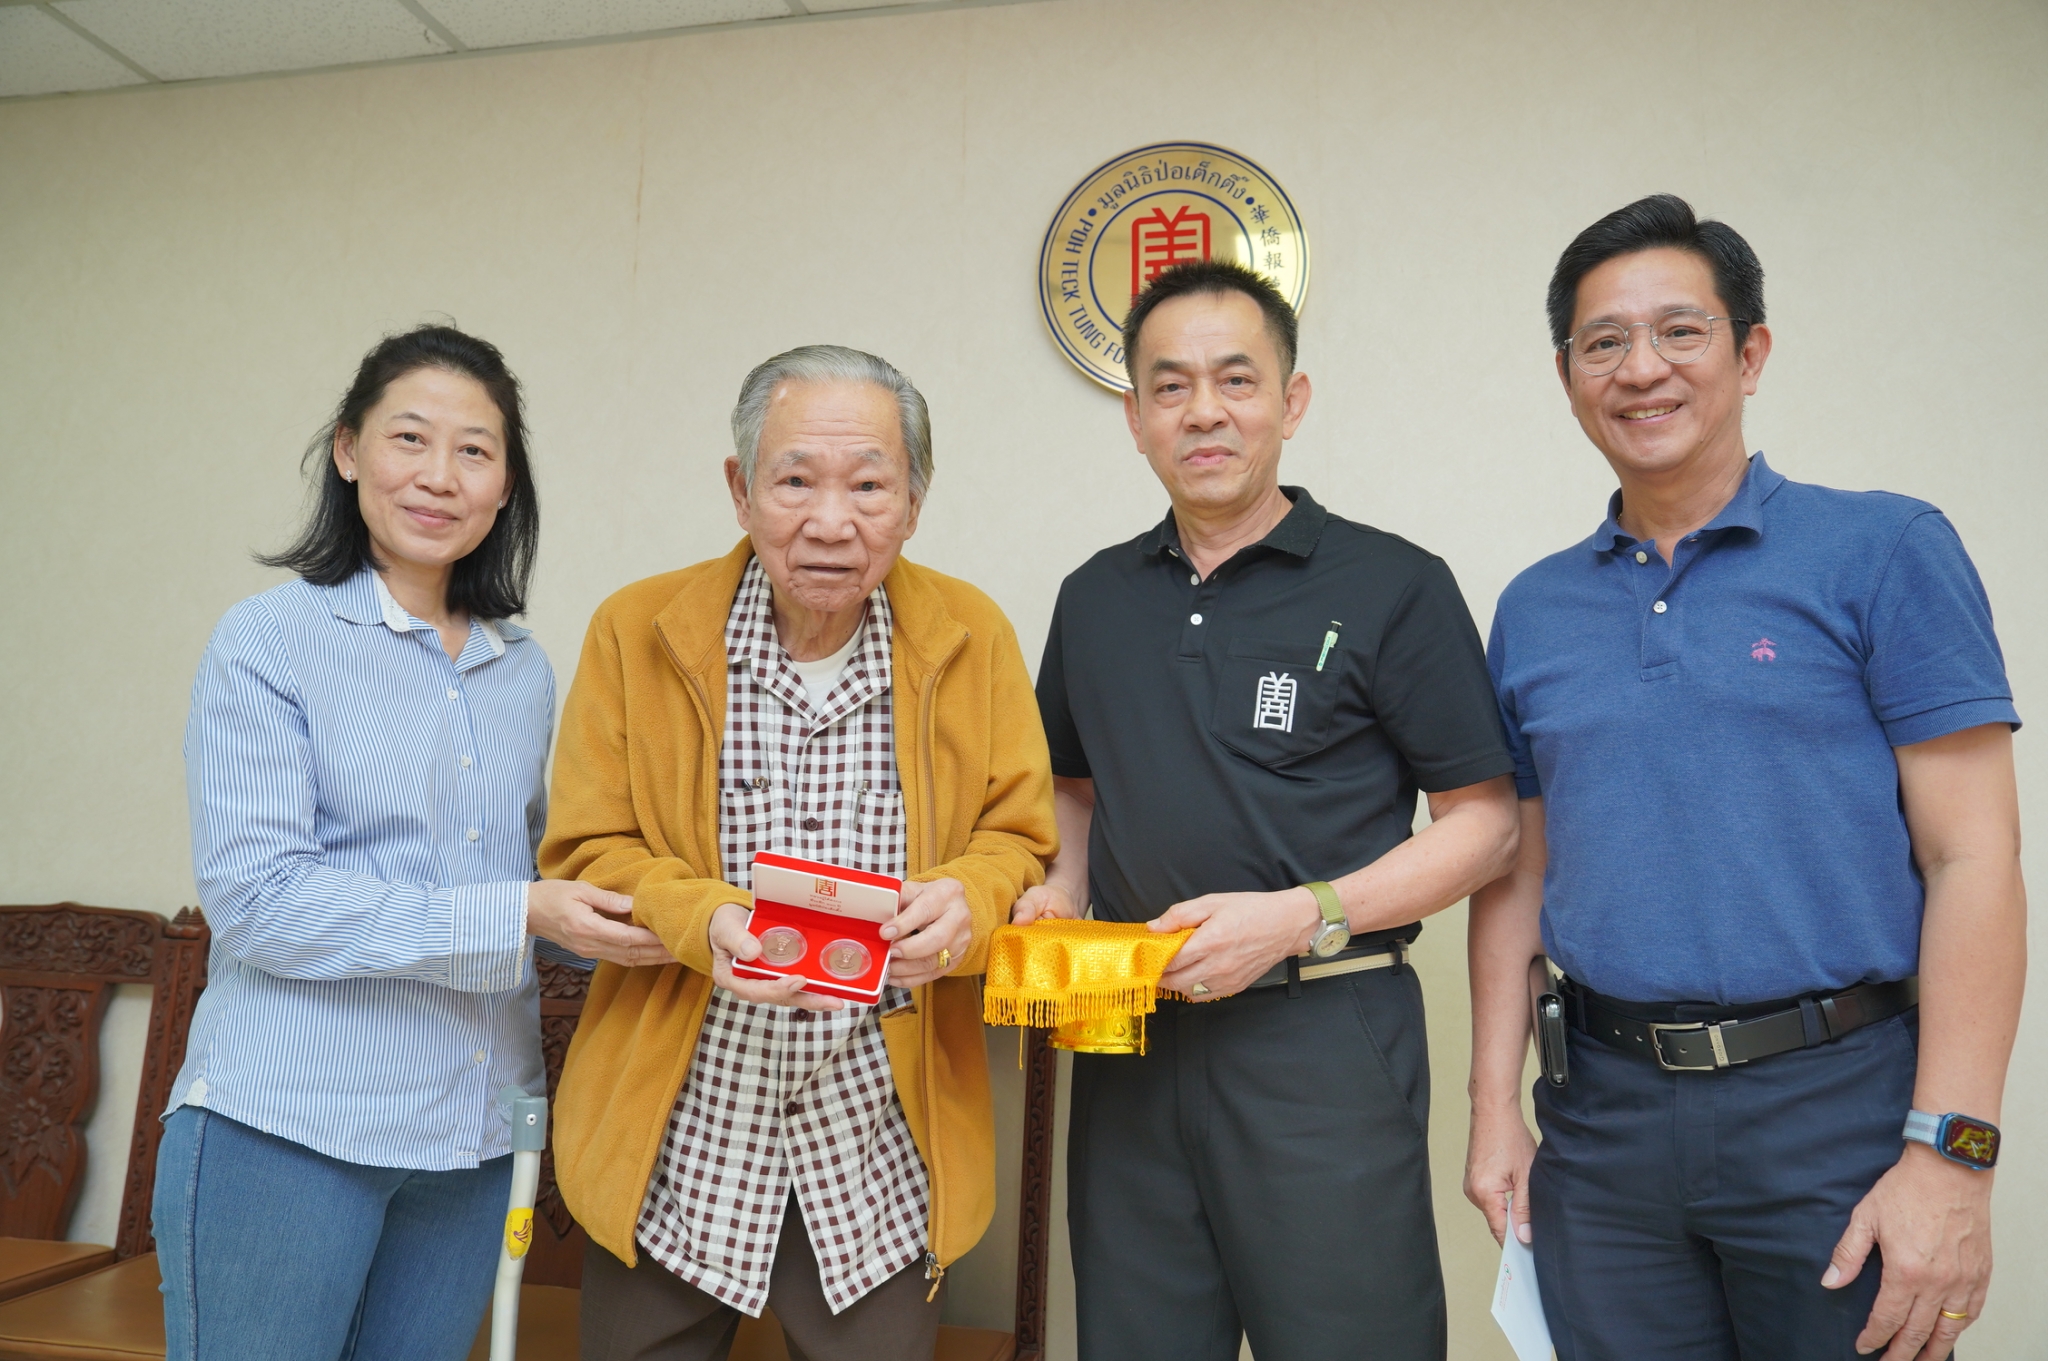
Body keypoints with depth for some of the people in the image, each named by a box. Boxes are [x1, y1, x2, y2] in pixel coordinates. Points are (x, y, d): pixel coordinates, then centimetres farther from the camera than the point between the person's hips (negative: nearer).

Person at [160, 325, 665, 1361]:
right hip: (284, 1129, -5)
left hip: (469, 1138, 5)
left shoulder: (524, 672, 9)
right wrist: (513, 915, -20)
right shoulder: (269, 641, -7)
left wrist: (623, 920, -5)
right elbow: (252, 896, -15)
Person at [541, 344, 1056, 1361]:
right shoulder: (637, 629, -5)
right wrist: (704, 920, -22)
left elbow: (1018, 836, 2)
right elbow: (586, 853, -2)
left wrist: (965, 898, -21)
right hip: (675, 1133, 0)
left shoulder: (973, 636, -3)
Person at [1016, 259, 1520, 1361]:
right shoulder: (1095, 598, 11)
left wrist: (1297, 916, -16)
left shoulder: (1392, 587, -4)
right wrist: (1061, 888, 2)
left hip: (1323, 1034, -4)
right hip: (1129, 1038, 5)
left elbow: (1485, 823, -4)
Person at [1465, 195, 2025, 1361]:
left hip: (1834, 1099, -3)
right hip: (1606, 1116, 3)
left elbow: (1971, 860, -8)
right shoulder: (1533, 609, 7)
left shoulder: (1883, 552, -4)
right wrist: (1497, 1107, 5)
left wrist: (1950, 1154, -13)